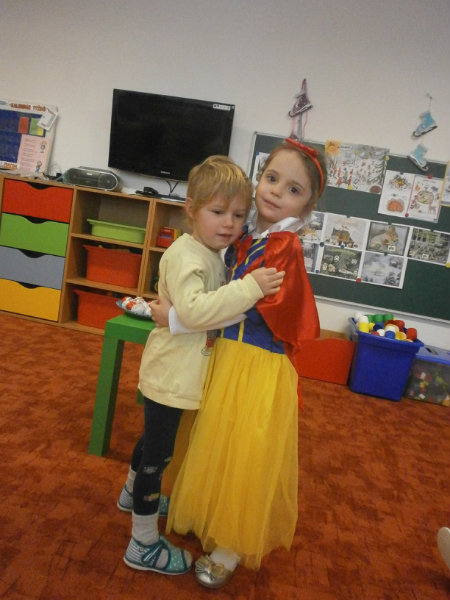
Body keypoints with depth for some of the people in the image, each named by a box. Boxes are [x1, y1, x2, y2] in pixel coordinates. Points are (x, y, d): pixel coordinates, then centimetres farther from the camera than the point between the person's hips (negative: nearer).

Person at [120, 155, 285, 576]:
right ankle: (143, 544, 21)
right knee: (158, 453, 3)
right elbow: (193, 310, -39)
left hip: (178, 371, 10)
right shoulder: (185, 255, -23)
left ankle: (136, 491, 53)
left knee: (154, 439, 28)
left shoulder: (211, 253, 8)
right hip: (170, 374, -10)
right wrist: (249, 287, -39)